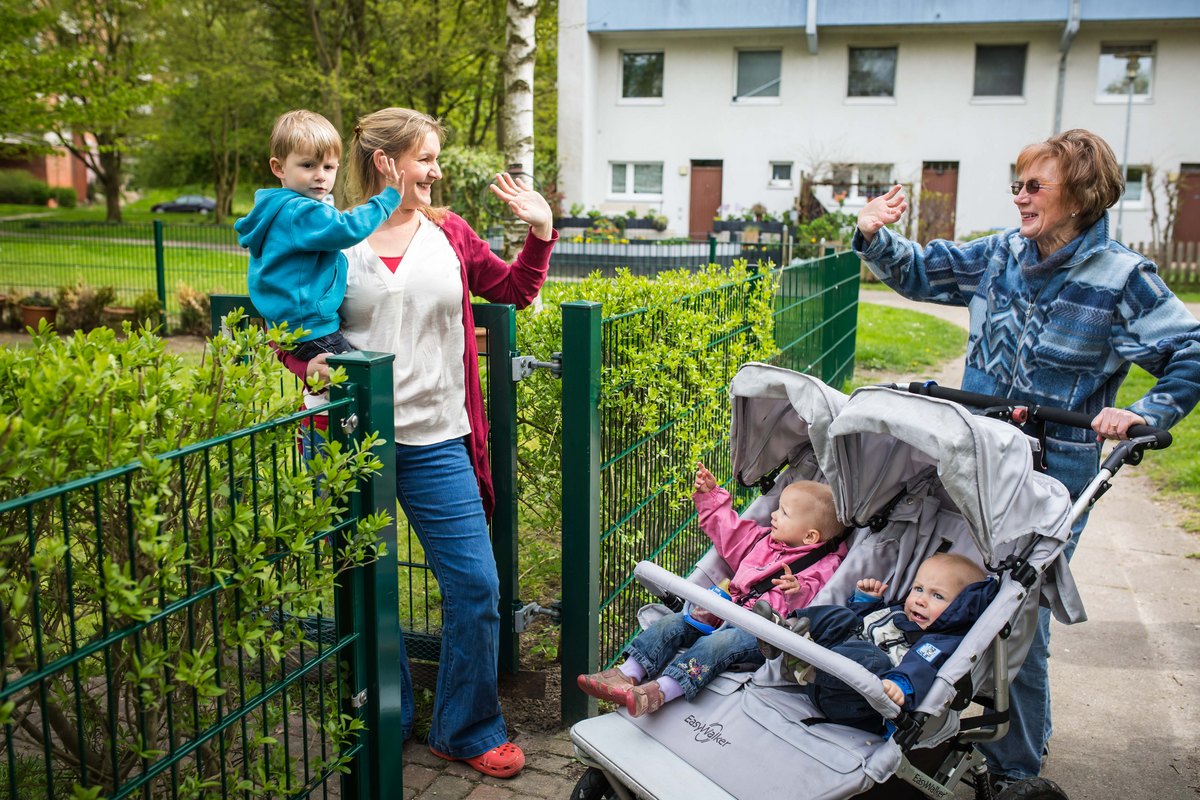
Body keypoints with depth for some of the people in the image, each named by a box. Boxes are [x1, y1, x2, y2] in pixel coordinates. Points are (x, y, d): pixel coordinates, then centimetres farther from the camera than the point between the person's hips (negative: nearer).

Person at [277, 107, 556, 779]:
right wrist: (310, 366, -13)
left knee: (476, 585, 1)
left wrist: (541, 232, 6)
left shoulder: (448, 233, 9)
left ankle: (467, 730, 21)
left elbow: (514, 289, 20)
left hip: (436, 441, 2)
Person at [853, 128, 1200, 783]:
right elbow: (920, 272, 14)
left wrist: (1145, 414, -18)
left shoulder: (1121, 277, -10)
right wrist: (875, 238, -2)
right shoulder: (1000, 254, 4)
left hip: (1051, 480, -5)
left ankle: (1015, 768, 22)